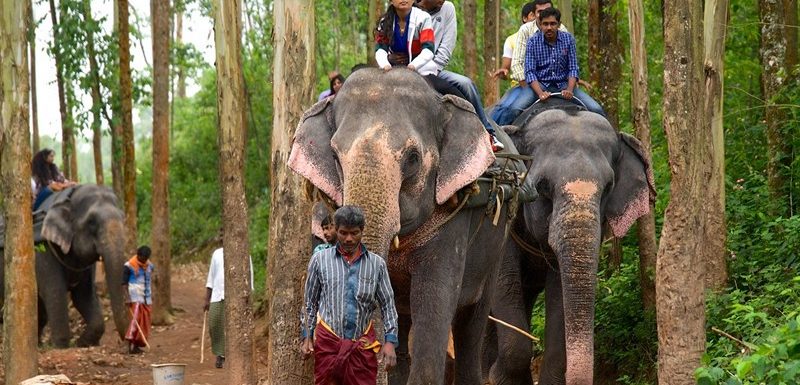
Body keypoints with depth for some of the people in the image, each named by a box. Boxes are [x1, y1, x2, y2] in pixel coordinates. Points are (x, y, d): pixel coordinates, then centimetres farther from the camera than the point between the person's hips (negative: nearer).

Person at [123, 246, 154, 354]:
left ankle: (137, 344, 7)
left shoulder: (149, 266, 12)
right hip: (135, 297, -7)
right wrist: (127, 297, -17)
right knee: (136, 318, -18)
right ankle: (131, 344, -22)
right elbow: (124, 283, -8)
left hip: (146, 297, 7)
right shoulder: (129, 266, -7)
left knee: (145, 321, 3)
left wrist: (151, 294, 19)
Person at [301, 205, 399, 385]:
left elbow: (388, 305, 7)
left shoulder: (377, 264, 6)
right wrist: (307, 337, 6)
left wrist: (390, 341, -2)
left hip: (362, 346, 1)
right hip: (328, 343, -1)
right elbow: (310, 303, 11)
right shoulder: (320, 260, 5)